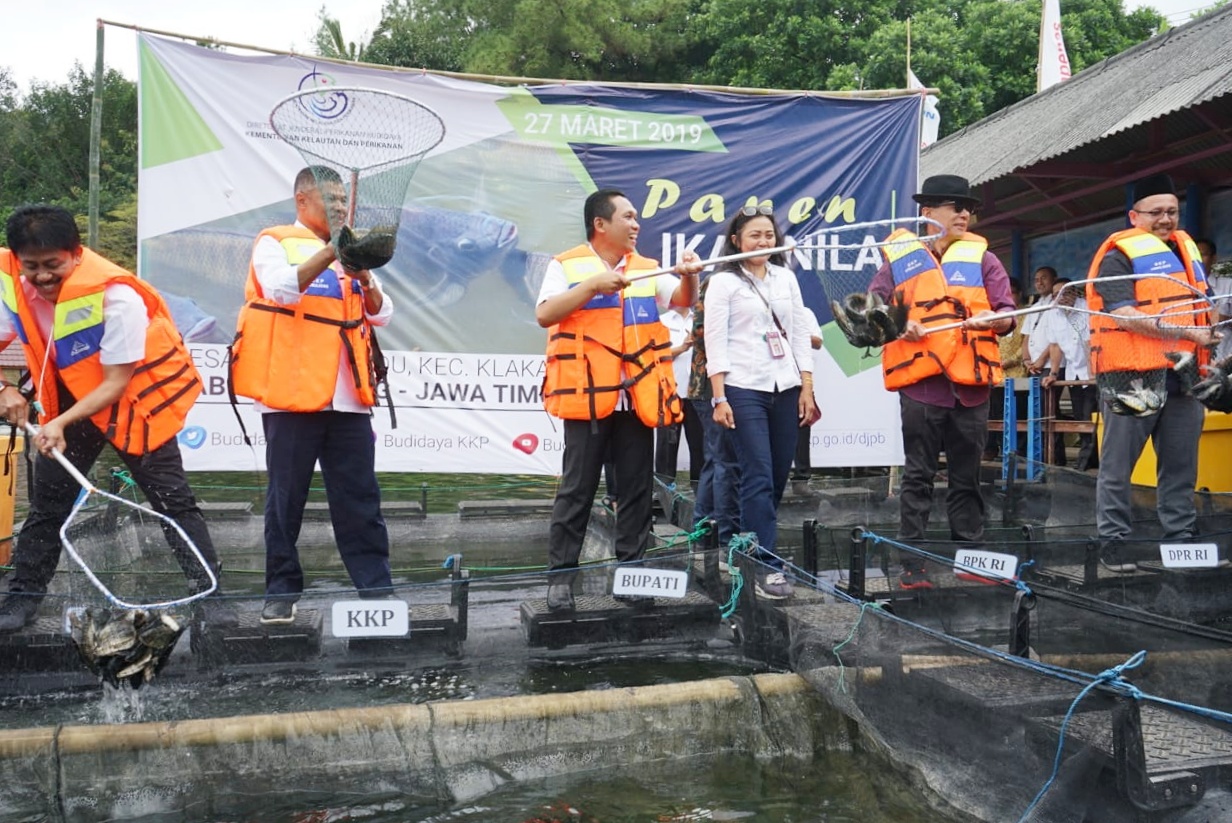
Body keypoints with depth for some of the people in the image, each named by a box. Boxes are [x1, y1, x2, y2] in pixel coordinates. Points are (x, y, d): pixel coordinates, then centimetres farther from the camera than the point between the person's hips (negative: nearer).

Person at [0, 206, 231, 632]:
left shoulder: (115, 294, -30)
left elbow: (116, 384, -25)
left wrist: (61, 423, -33)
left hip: (135, 398, -5)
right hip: (71, 398, 5)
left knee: (173, 501, -5)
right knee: (47, 500, 8)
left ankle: (209, 592, 0)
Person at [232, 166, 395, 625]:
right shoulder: (274, 243, 5)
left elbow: (381, 315, 12)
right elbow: (282, 288, -16)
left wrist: (365, 279, -6)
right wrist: (330, 251, -23)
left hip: (348, 398, 4)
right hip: (292, 394, -4)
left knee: (360, 500, 4)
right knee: (286, 500, 3)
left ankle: (376, 588, 8)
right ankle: (281, 592, 13)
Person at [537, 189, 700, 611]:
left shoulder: (647, 269, 14)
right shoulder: (567, 266, 1)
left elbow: (683, 299, 3)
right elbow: (544, 314, -11)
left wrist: (688, 276, -18)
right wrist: (594, 285, -19)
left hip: (637, 398, 4)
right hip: (588, 397, -4)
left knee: (636, 489, 8)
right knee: (576, 489, 1)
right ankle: (561, 574, 9)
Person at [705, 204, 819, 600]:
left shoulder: (786, 278, 15)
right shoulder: (723, 282, 1)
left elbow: (800, 334, 13)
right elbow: (715, 341, -4)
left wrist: (807, 389, 7)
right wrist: (719, 397, -11)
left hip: (786, 389, 5)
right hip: (744, 390, -5)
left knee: (778, 477, 6)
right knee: (759, 478, -9)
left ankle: (753, 546, 21)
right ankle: (767, 568, -7)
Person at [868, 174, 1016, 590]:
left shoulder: (982, 258, 13)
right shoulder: (900, 257, 7)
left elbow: (1008, 313, 7)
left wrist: (994, 318, -15)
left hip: (971, 384, 3)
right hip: (920, 383, -2)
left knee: (967, 477, 11)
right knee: (918, 477, 1)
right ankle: (912, 566, 6)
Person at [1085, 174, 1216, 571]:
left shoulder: (1186, 249, 18)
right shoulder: (1119, 255, -5)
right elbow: (1127, 317, -16)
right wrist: (1188, 333, -18)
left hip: (1182, 376, 7)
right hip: (1133, 376, -7)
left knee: (1180, 466, 11)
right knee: (1118, 465, 0)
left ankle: (1179, 540, 21)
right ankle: (1112, 542, 6)